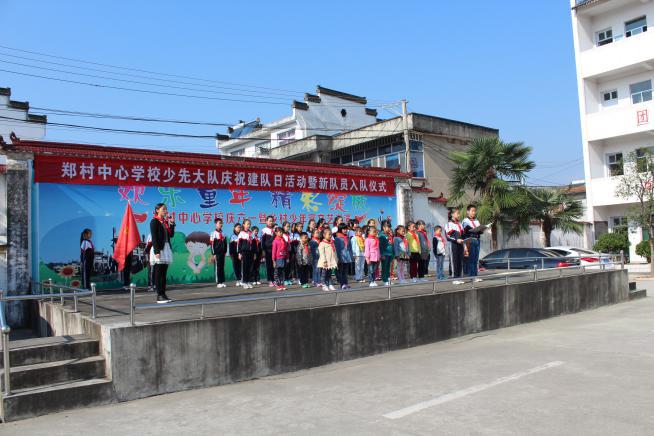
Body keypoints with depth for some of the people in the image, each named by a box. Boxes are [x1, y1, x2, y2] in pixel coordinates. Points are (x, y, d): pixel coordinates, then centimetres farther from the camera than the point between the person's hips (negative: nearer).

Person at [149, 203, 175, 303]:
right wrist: (157, 251, -20)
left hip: (166, 248, 7)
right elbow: (154, 237, -13)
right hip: (158, 249, -7)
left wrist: (172, 224, 2)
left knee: (164, 273, 8)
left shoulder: (166, 221, 14)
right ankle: (159, 296, -2)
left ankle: (163, 294, 12)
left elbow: (171, 234, 13)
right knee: (158, 274, -4)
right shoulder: (154, 221, -7)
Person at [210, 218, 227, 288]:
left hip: (222, 253, 6)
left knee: (222, 267, 8)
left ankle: (222, 282, 13)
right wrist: (214, 254, -12)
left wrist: (225, 252, 10)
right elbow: (212, 244, -9)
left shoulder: (223, 233, 12)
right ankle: (218, 282, 1)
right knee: (217, 268, -2)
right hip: (217, 253, -6)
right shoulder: (214, 233, -6)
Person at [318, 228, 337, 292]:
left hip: (331, 263, 7)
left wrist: (336, 261, 14)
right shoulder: (322, 244, -10)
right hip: (325, 263, -7)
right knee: (324, 275, 0)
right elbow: (321, 253, -15)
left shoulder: (332, 243, 13)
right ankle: (324, 286, 4)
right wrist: (324, 261, -21)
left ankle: (330, 285, 17)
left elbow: (334, 252, 17)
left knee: (329, 274, 13)